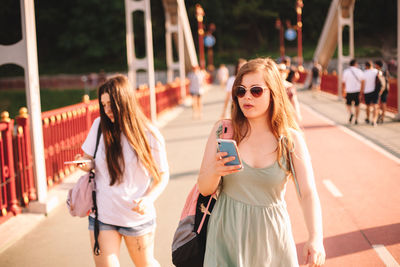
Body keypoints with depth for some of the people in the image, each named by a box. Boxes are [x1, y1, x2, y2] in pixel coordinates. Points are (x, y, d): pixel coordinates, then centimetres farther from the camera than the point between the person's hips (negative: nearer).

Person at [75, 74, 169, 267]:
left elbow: (162, 175, -2)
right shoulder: (100, 125, -3)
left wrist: (148, 199, -19)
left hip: (137, 217, -1)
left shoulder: (150, 135, -9)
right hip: (102, 214, 1)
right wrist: (86, 165, -15)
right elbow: (89, 160, 9)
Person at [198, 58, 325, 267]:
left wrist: (315, 239, -30)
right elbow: (204, 189, -4)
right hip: (228, 233, 0)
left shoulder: (291, 139, -7)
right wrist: (214, 172, -27)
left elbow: (308, 194, -14)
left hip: (271, 233, 0)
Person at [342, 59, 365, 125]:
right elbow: (363, 81, -11)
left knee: (348, 104, 16)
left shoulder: (346, 71, -3)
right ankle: (356, 119, 14)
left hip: (349, 91, -1)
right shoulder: (359, 71, -1)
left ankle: (350, 113, -13)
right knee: (357, 105, 15)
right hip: (357, 91, 1)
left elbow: (343, 82, -1)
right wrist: (361, 91, -8)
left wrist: (343, 90, 14)